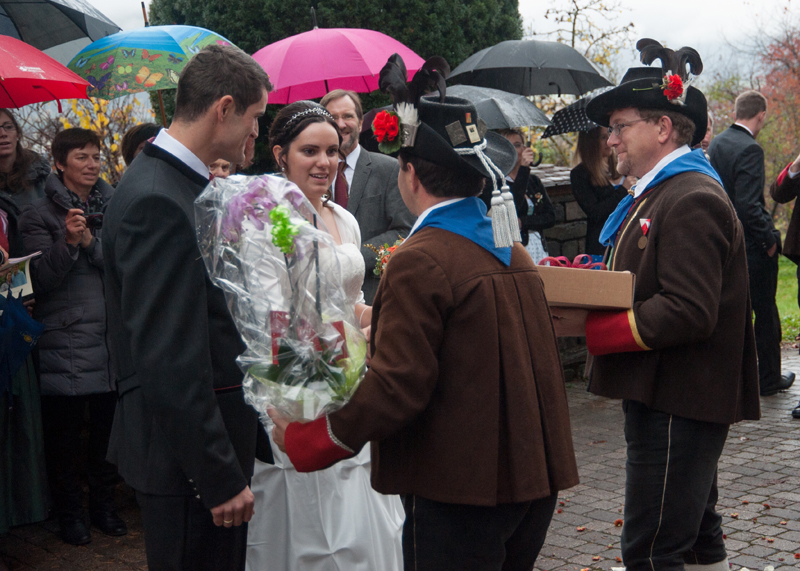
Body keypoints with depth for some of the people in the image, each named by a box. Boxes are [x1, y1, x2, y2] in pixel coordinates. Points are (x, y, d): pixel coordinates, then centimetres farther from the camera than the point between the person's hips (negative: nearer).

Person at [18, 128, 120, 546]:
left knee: (107, 424, 8)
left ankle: (103, 504, 23)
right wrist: (67, 241, -22)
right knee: (64, 429, 3)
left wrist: (90, 241, -12)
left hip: (111, 335, 3)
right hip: (64, 339, -3)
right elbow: (41, 279, -8)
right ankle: (69, 511, 17)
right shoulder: (40, 214, -1)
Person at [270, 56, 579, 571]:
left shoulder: (420, 262, -18)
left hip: (460, 488, -8)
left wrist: (303, 437, -10)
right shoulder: (513, 252, 8)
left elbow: (395, 388, -21)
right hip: (534, 476, 8)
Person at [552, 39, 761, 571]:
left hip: (679, 403, -11)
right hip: (669, 396, 11)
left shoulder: (693, 201, -18)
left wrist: (591, 328, -23)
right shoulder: (656, 193, 15)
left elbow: (689, 314, -26)